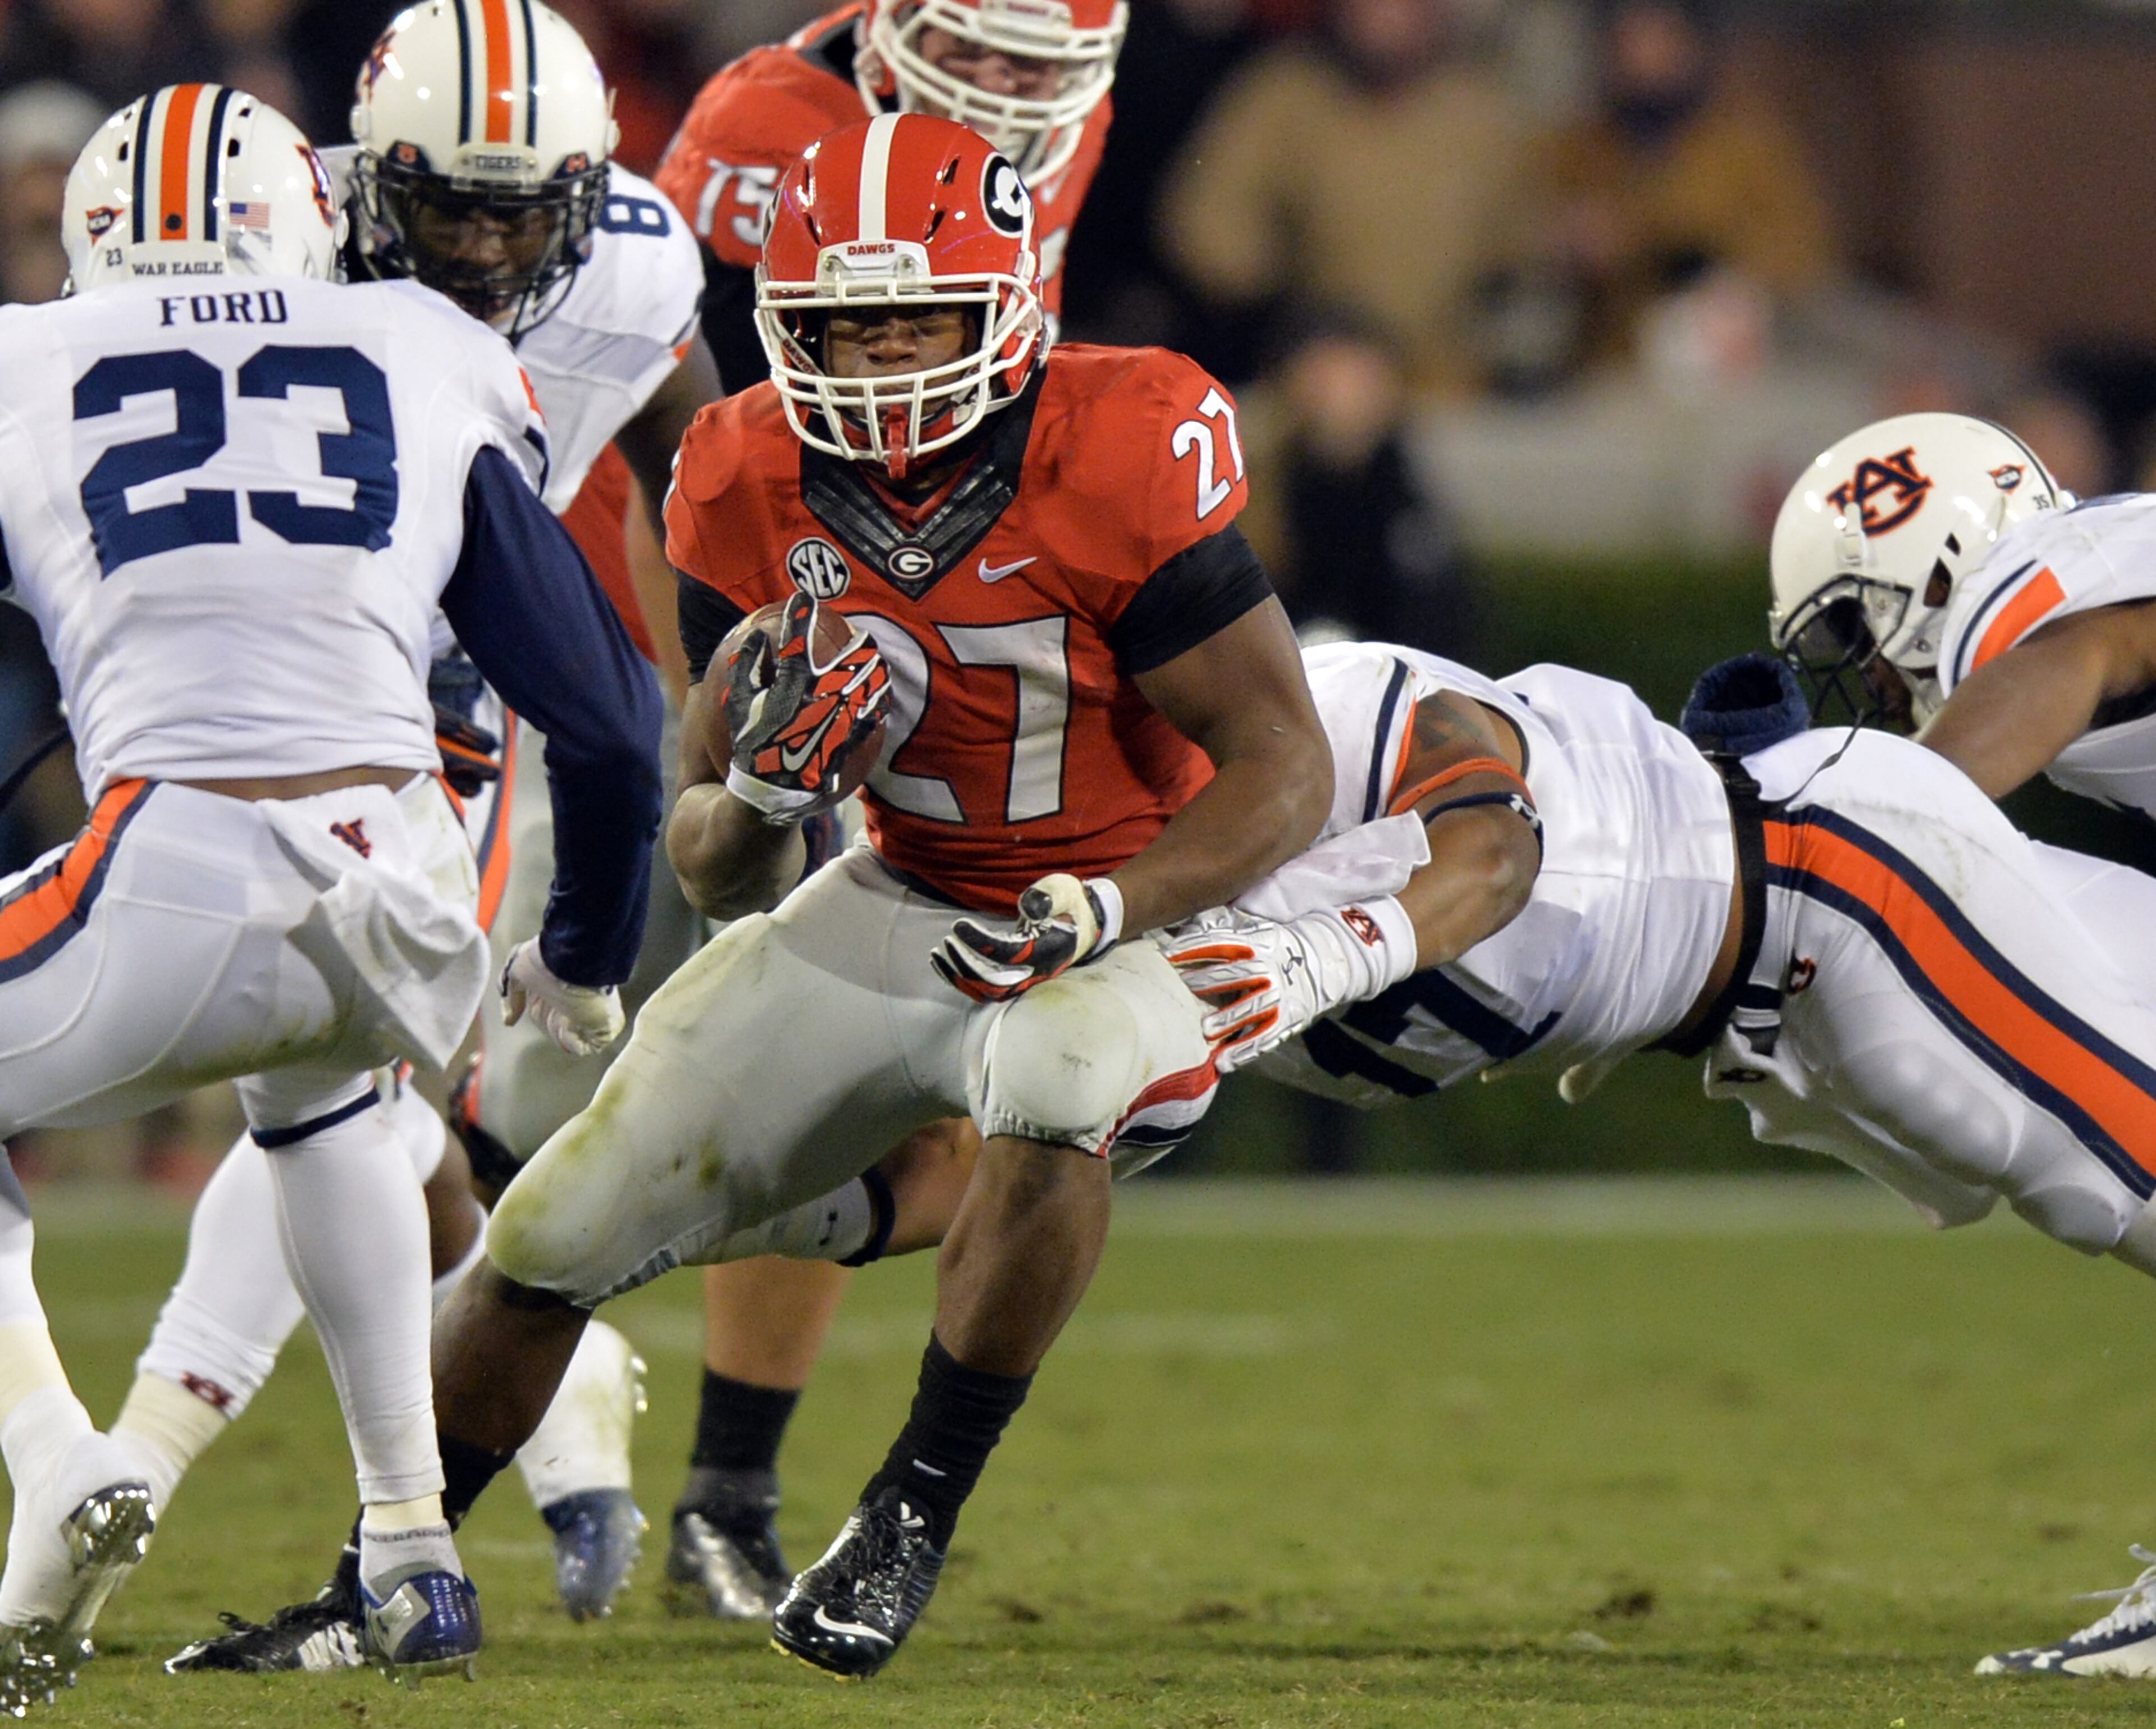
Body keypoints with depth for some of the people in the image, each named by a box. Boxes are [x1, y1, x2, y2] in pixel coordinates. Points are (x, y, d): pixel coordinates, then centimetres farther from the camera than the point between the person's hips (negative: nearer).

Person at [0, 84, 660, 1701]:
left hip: (176, 883, -3)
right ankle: (411, 1543, 29)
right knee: (313, 1092, 38)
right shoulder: (432, 371, 20)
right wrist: (585, 959, 38)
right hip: (409, 895, 3)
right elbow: (609, 718, 21)